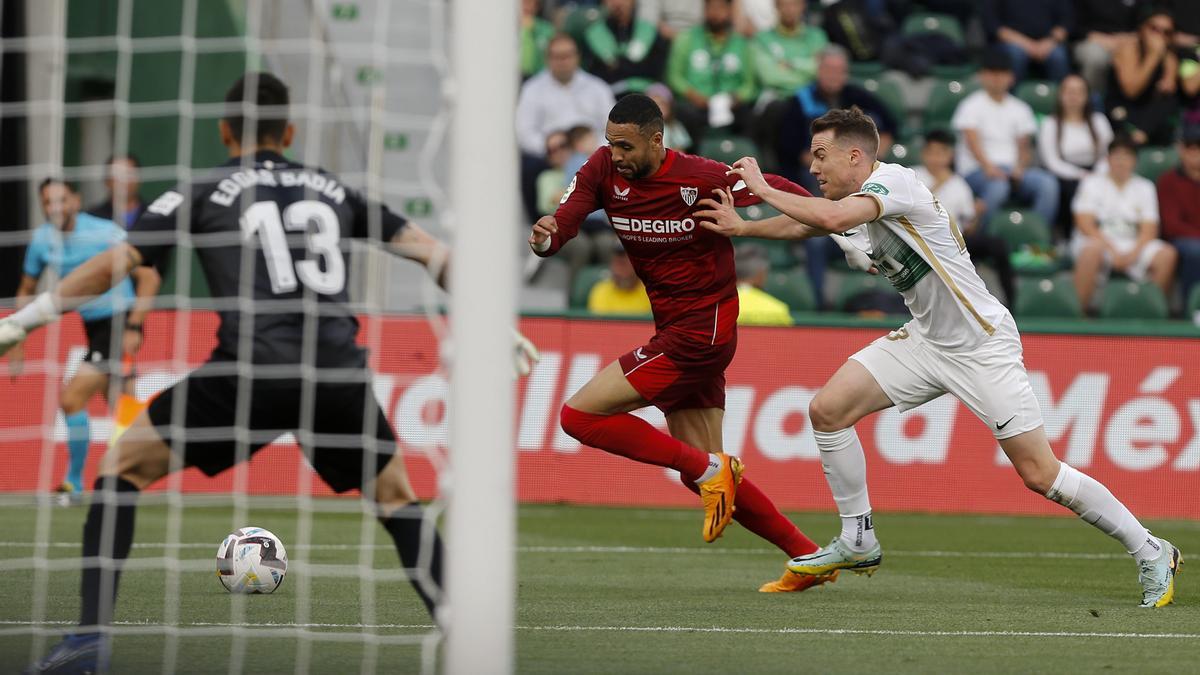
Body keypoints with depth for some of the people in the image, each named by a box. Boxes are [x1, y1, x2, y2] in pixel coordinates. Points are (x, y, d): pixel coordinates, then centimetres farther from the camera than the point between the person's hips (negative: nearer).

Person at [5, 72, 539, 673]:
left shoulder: (203, 193, 14)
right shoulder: (333, 189, 23)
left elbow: (111, 266, 8)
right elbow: (429, 252, 27)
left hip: (252, 370, -3)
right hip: (339, 375, 3)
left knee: (123, 466, 11)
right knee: (396, 497, 25)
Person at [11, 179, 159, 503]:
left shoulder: (105, 233, -16)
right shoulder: (42, 240, 1)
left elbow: (149, 276, -14)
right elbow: (26, 291, 15)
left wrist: (134, 327, -20)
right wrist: (17, 341, 10)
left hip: (119, 322, -7)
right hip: (92, 327, 7)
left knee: (72, 399, -15)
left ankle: (74, 483, -4)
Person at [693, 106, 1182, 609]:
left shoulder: (892, 180, -19)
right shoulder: (855, 199, 7)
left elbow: (832, 217, -36)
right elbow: (805, 223, 27)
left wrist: (763, 187, -24)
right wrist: (742, 228, 17)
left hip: (983, 345, -9)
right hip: (925, 341, 9)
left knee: (1039, 474, -10)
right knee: (826, 410, -4)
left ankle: (1151, 554, 4)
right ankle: (858, 542, 8)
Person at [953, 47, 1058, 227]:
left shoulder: (1020, 109, 19)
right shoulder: (971, 106, 4)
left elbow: (1024, 146, 12)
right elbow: (973, 141, -11)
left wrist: (1020, 168, -11)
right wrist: (988, 166, -29)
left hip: (1013, 170, 5)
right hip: (978, 170, -5)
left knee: (1048, 183, -25)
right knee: (998, 186, -40)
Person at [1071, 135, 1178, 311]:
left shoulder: (1145, 187, 13)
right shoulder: (1092, 183, 6)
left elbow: (1149, 230, 4)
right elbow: (1085, 224, -5)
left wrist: (1133, 253, -16)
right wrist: (1113, 251, -17)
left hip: (1132, 244, 3)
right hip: (1099, 241, -3)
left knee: (1167, 254, -25)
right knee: (1092, 250, -40)